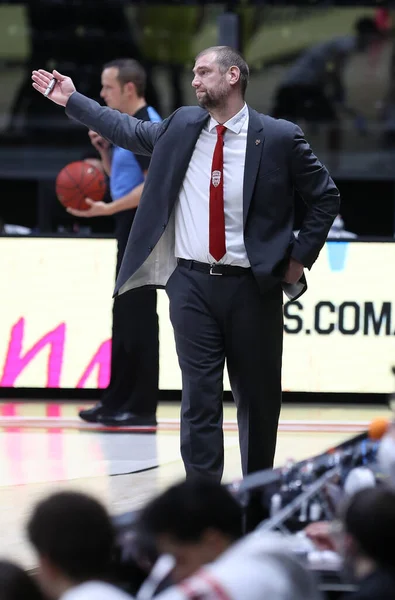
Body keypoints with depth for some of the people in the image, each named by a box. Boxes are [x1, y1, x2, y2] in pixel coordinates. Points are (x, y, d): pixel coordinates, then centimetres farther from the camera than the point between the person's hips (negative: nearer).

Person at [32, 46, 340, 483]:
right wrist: (71, 100, 23)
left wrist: (300, 257, -1)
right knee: (199, 398, -2)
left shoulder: (279, 137, -6)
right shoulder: (183, 126, 6)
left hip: (253, 285, -2)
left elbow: (326, 197, 3)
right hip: (192, 283, 2)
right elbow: (131, 131, 22)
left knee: (258, 399, 7)